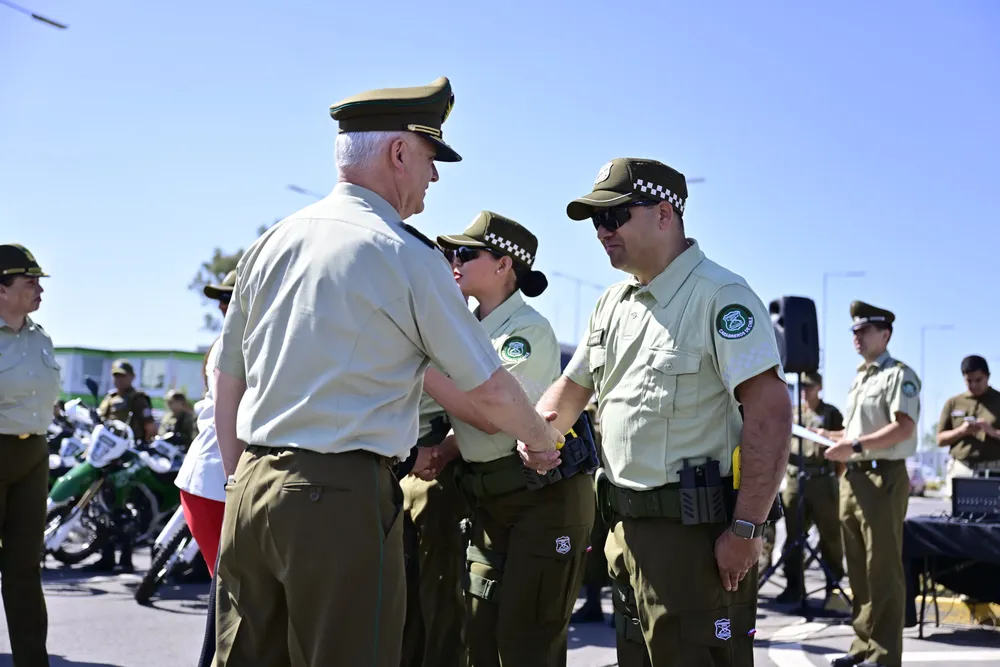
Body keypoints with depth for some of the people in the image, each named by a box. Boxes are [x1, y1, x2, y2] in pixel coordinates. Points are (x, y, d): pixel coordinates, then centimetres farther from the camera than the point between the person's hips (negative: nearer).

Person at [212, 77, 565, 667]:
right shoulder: (408, 256, -7)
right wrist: (543, 437, 18)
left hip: (250, 490, 7)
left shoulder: (271, 243, 11)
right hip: (342, 497, -7)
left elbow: (227, 380, 16)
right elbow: (489, 389, -1)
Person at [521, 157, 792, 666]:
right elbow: (572, 388, 24)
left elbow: (771, 412, -19)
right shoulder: (613, 304, 15)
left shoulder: (720, 295, -12)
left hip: (692, 529, -8)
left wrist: (746, 530, -22)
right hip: (625, 526, 8)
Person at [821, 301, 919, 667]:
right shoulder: (859, 378, 20)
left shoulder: (899, 375, -7)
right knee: (859, 569, 12)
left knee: (883, 571, -5)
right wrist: (832, 436, 12)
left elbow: (903, 428, -19)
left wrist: (856, 445, -22)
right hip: (853, 477, 9)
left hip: (883, 478, -9)